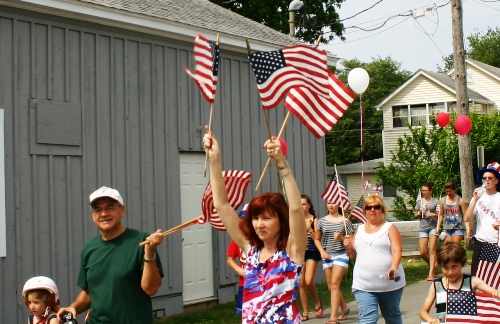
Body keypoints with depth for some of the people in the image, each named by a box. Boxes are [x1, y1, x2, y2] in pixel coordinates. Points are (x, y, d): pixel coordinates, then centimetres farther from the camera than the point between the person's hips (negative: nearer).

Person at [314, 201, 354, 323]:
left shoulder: (345, 221, -1)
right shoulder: (322, 221, 7)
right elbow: (317, 239, 14)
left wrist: (341, 238, -17)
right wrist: (322, 251, -1)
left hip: (341, 255, -4)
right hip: (327, 256, 4)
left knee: (334, 284, -13)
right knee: (331, 286, 9)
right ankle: (344, 308, 33)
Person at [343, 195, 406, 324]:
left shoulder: (390, 228, 1)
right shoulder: (359, 229, 14)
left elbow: (397, 250, -11)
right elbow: (353, 255, 22)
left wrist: (394, 267, -29)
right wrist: (348, 247, -1)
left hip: (390, 283, -2)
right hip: (363, 285, 2)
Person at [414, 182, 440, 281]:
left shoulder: (435, 201, 2)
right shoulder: (419, 202, 12)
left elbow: (440, 214, 0)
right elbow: (415, 215, 19)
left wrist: (432, 214, -16)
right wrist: (419, 212, -1)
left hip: (433, 227, -4)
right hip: (423, 228, 4)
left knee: (432, 250, -9)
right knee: (423, 252, -2)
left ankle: (431, 274, -11)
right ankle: (432, 266, 25)